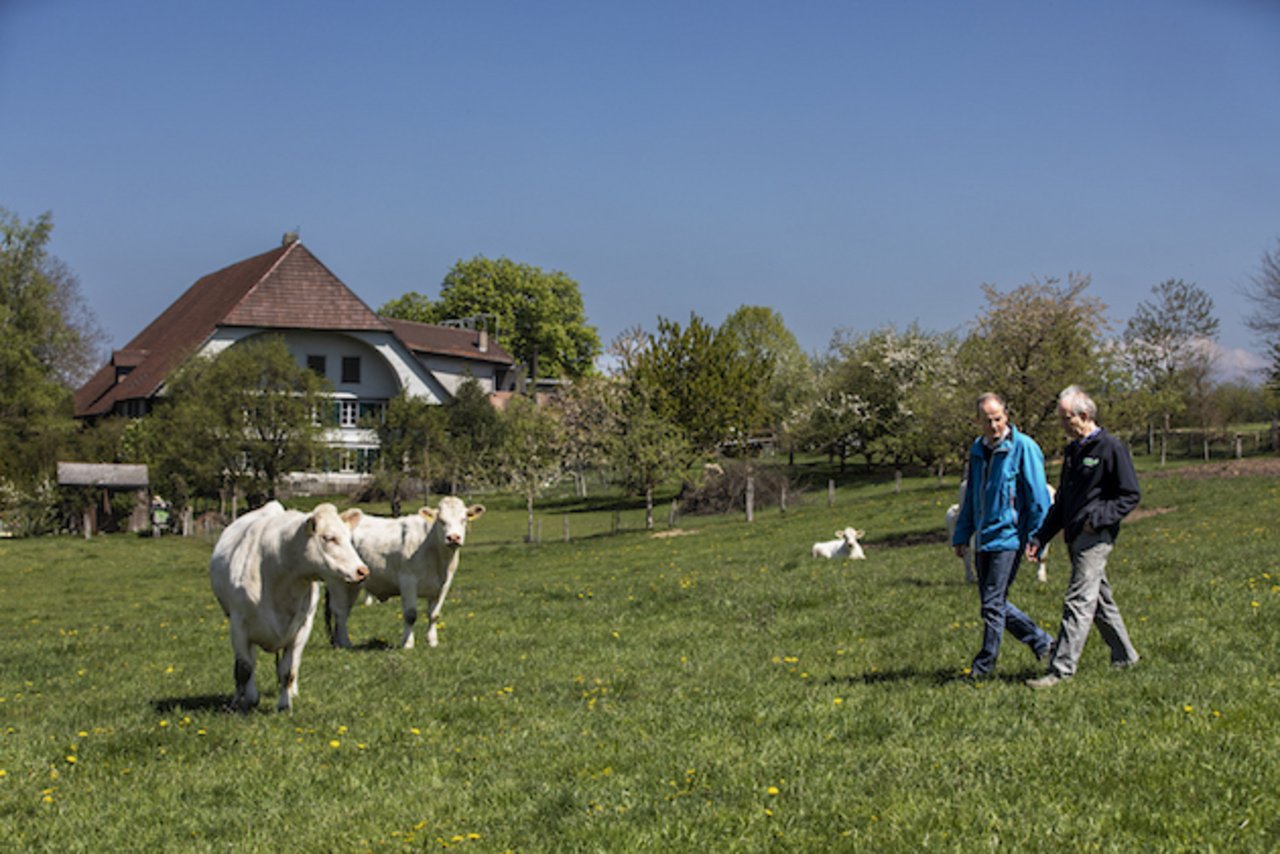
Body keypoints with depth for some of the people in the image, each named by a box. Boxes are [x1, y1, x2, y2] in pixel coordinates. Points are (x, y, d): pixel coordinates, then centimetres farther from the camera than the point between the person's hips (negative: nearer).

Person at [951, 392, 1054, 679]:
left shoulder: (1023, 447, -9)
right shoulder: (977, 450, 12)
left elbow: (1038, 496, -10)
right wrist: (961, 536, 20)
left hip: (1009, 535, -8)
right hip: (984, 537, 8)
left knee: (993, 603, -5)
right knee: (993, 603, 12)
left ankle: (985, 663, 6)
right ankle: (1040, 641, 26)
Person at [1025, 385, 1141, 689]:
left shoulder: (1111, 448, -8)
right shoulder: (1073, 450, 16)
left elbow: (1131, 495, -9)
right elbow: (1061, 502, 22)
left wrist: (1098, 517, -19)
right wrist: (1041, 538, 15)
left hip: (1095, 538, -8)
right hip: (1075, 537, 9)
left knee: (1078, 602, -11)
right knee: (1100, 600, 15)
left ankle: (1061, 669, -14)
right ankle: (1124, 656, 28)